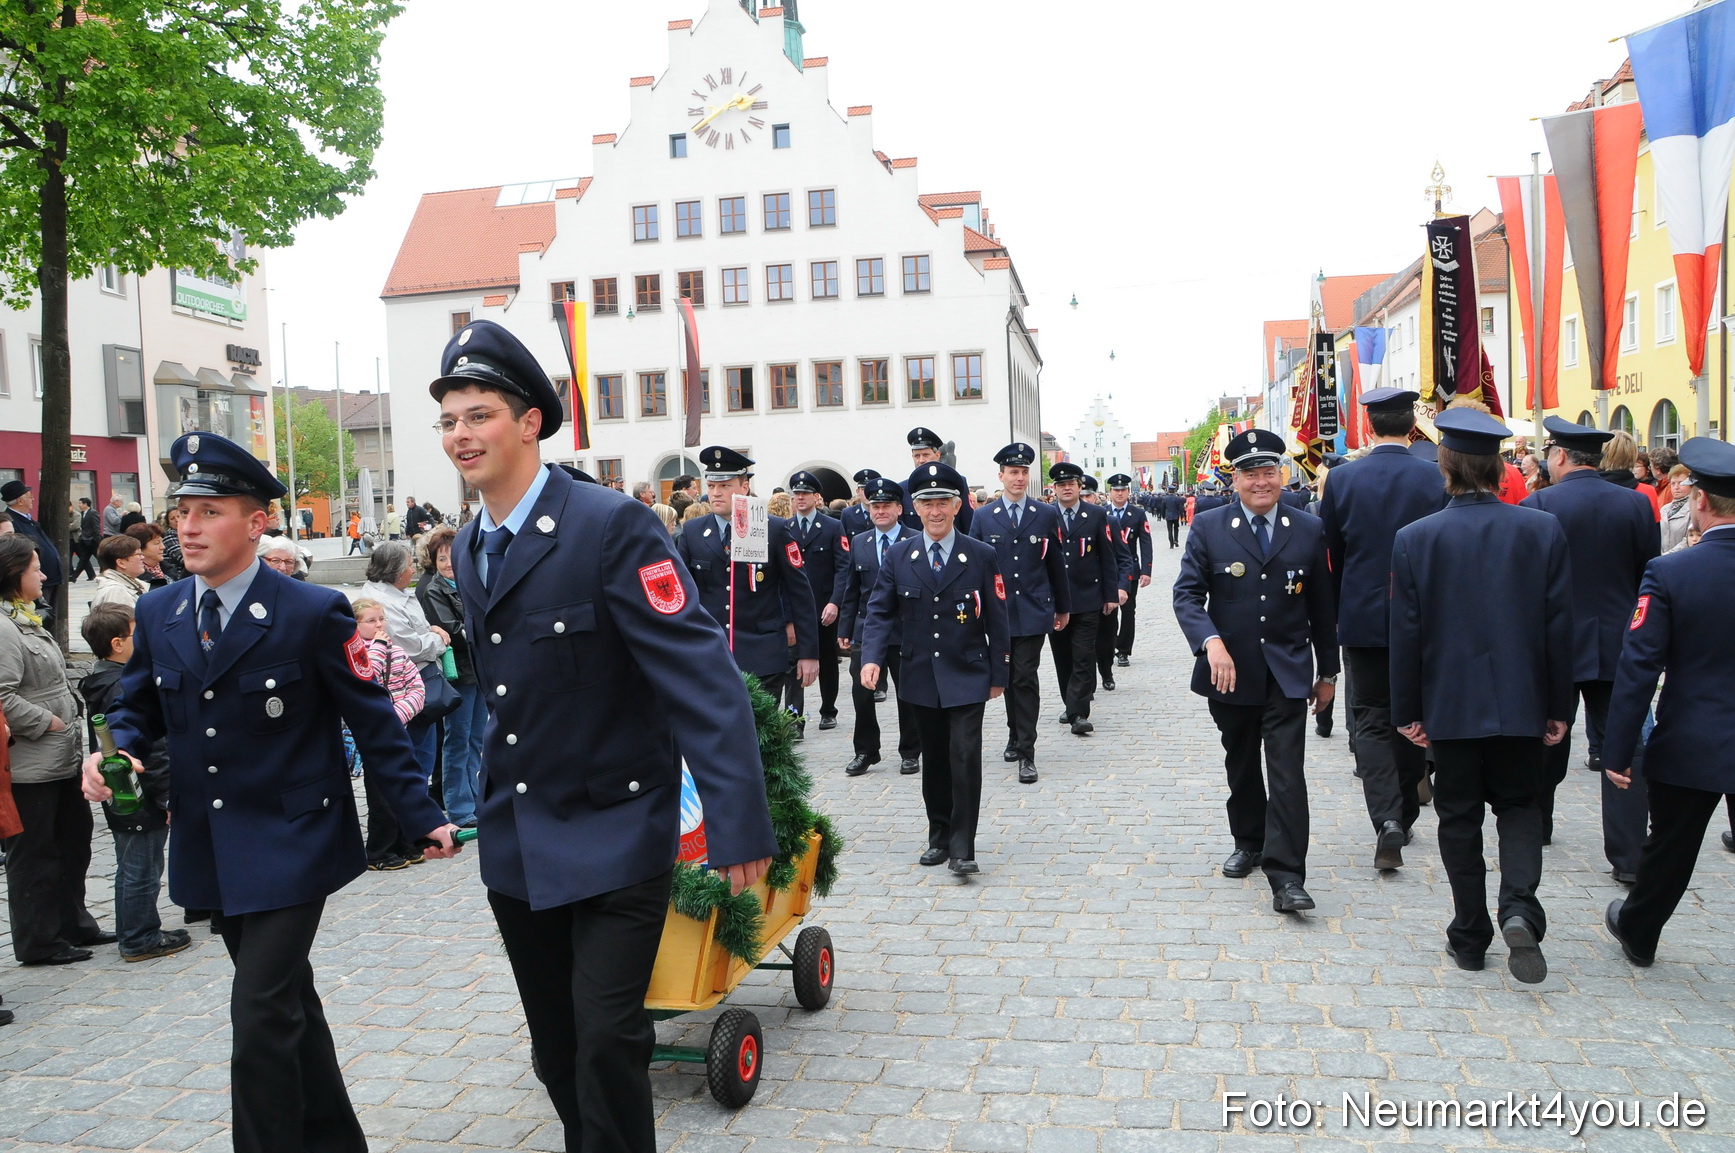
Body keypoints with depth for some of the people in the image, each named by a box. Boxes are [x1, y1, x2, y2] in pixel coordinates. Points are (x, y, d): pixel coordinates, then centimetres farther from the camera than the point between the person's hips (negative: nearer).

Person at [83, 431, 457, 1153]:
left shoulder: (313, 613, -13)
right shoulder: (157, 615, 3)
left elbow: (373, 722, -9)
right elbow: (139, 706, 13)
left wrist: (423, 816, -11)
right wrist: (115, 751, -11)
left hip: (289, 847, -6)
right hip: (208, 851, 6)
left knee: (261, 1018, -11)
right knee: (286, 1002, 19)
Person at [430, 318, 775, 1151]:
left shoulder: (612, 525, -18)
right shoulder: (470, 547, 6)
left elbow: (700, 671, -23)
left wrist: (738, 823, -28)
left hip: (613, 834, -7)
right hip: (515, 844, 7)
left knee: (607, 1037, -7)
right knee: (556, 1042, 16)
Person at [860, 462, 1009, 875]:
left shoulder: (982, 555, -1)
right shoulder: (898, 558, 4)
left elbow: (996, 619, 1)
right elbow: (880, 612, 3)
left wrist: (997, 674, 1)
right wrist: (872, 657, -13)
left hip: (967, 677, -2)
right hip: (920, 678, 3)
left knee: (965, 757, -11)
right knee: (934, 760, 12)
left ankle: (962, 847, -3)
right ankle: (939, 838, 26)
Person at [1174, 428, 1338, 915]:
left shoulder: (1309, 530, 2)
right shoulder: (1208, 528, -2)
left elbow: (1322, 606, 7)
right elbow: (1187, 593, -8)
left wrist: (1328, 672, 11)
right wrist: (1210, 641, -25)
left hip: (1287, 673, -1)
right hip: (1229, 670, 1)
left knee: (1286, 771, -8)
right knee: (1240, 765, 16)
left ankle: (1286, 876, -6)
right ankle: (1248, 843, 37)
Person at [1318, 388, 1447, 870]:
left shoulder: (1342, 478, -7)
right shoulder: (1437, 478, -7)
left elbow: (1329, 552, 0)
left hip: (1363, 618, -1)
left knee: (1371, 718, 6)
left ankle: (1386, 819, -13)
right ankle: (1403, 819, 28)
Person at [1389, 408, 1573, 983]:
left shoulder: (1415, 538, -10)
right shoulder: (1543, 529, -6)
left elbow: (1406, 633, -7)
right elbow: (1559, 626, -2)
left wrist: (1407, 711, 2)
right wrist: (1559, 707, 7)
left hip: (1450, 703, -1)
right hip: (1521, 700, 1)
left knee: (1459, 818, 12)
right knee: (1519, 805, 18)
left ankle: (1470, 936, 19)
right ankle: (1520, 908, -4)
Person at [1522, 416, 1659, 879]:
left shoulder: (1537, 505, -11)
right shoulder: (1637, 504, -2)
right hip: (1618, 645, 2)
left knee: (1547, 740, 16)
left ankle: (1536, 827, 32)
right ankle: (1629, 856, 1)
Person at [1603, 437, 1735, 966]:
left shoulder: (1668, 574, -16)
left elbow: (1637, 670, -16)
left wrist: (1618, 751, -9)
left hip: (1689, 746, -1)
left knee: (1669, 849, 17)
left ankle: (1637, 932, 38)